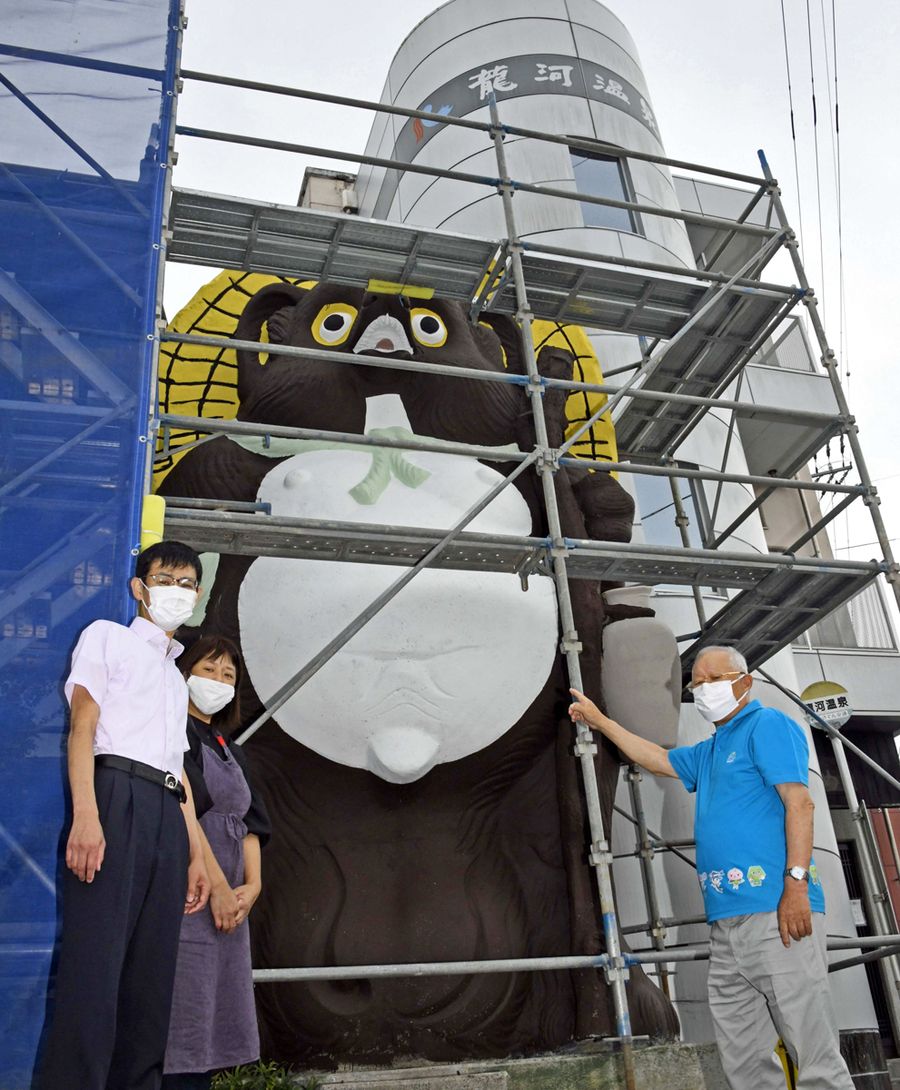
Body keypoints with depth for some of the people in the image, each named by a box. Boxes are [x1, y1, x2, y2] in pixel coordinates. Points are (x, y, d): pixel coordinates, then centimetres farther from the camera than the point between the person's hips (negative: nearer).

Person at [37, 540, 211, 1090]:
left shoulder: (177, 678, 29)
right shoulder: (108, 636, 11)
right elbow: (82, 727, -2)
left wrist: (196, 853, 15)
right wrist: (86, 815, -17)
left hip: (168, 816, 7)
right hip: (118, 797, -6)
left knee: (153, 976, 4)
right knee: (96, 966, -13)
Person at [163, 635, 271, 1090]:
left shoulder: (232, 752, 21)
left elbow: (250, 823, 13)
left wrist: (252, 884, -3)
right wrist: (218, 885, -16)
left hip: (229, 901, 8)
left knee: (215, 1015, 8)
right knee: (183, 1019, -9)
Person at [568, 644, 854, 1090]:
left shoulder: (767, 725, -1)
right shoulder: (708, 752, 25)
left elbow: (799, 802, -11)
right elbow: (655, 758, 39)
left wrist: (796, 884, -20)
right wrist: (599, 720, 41)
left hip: (776, 911, -9)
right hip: (727, 921, 9)